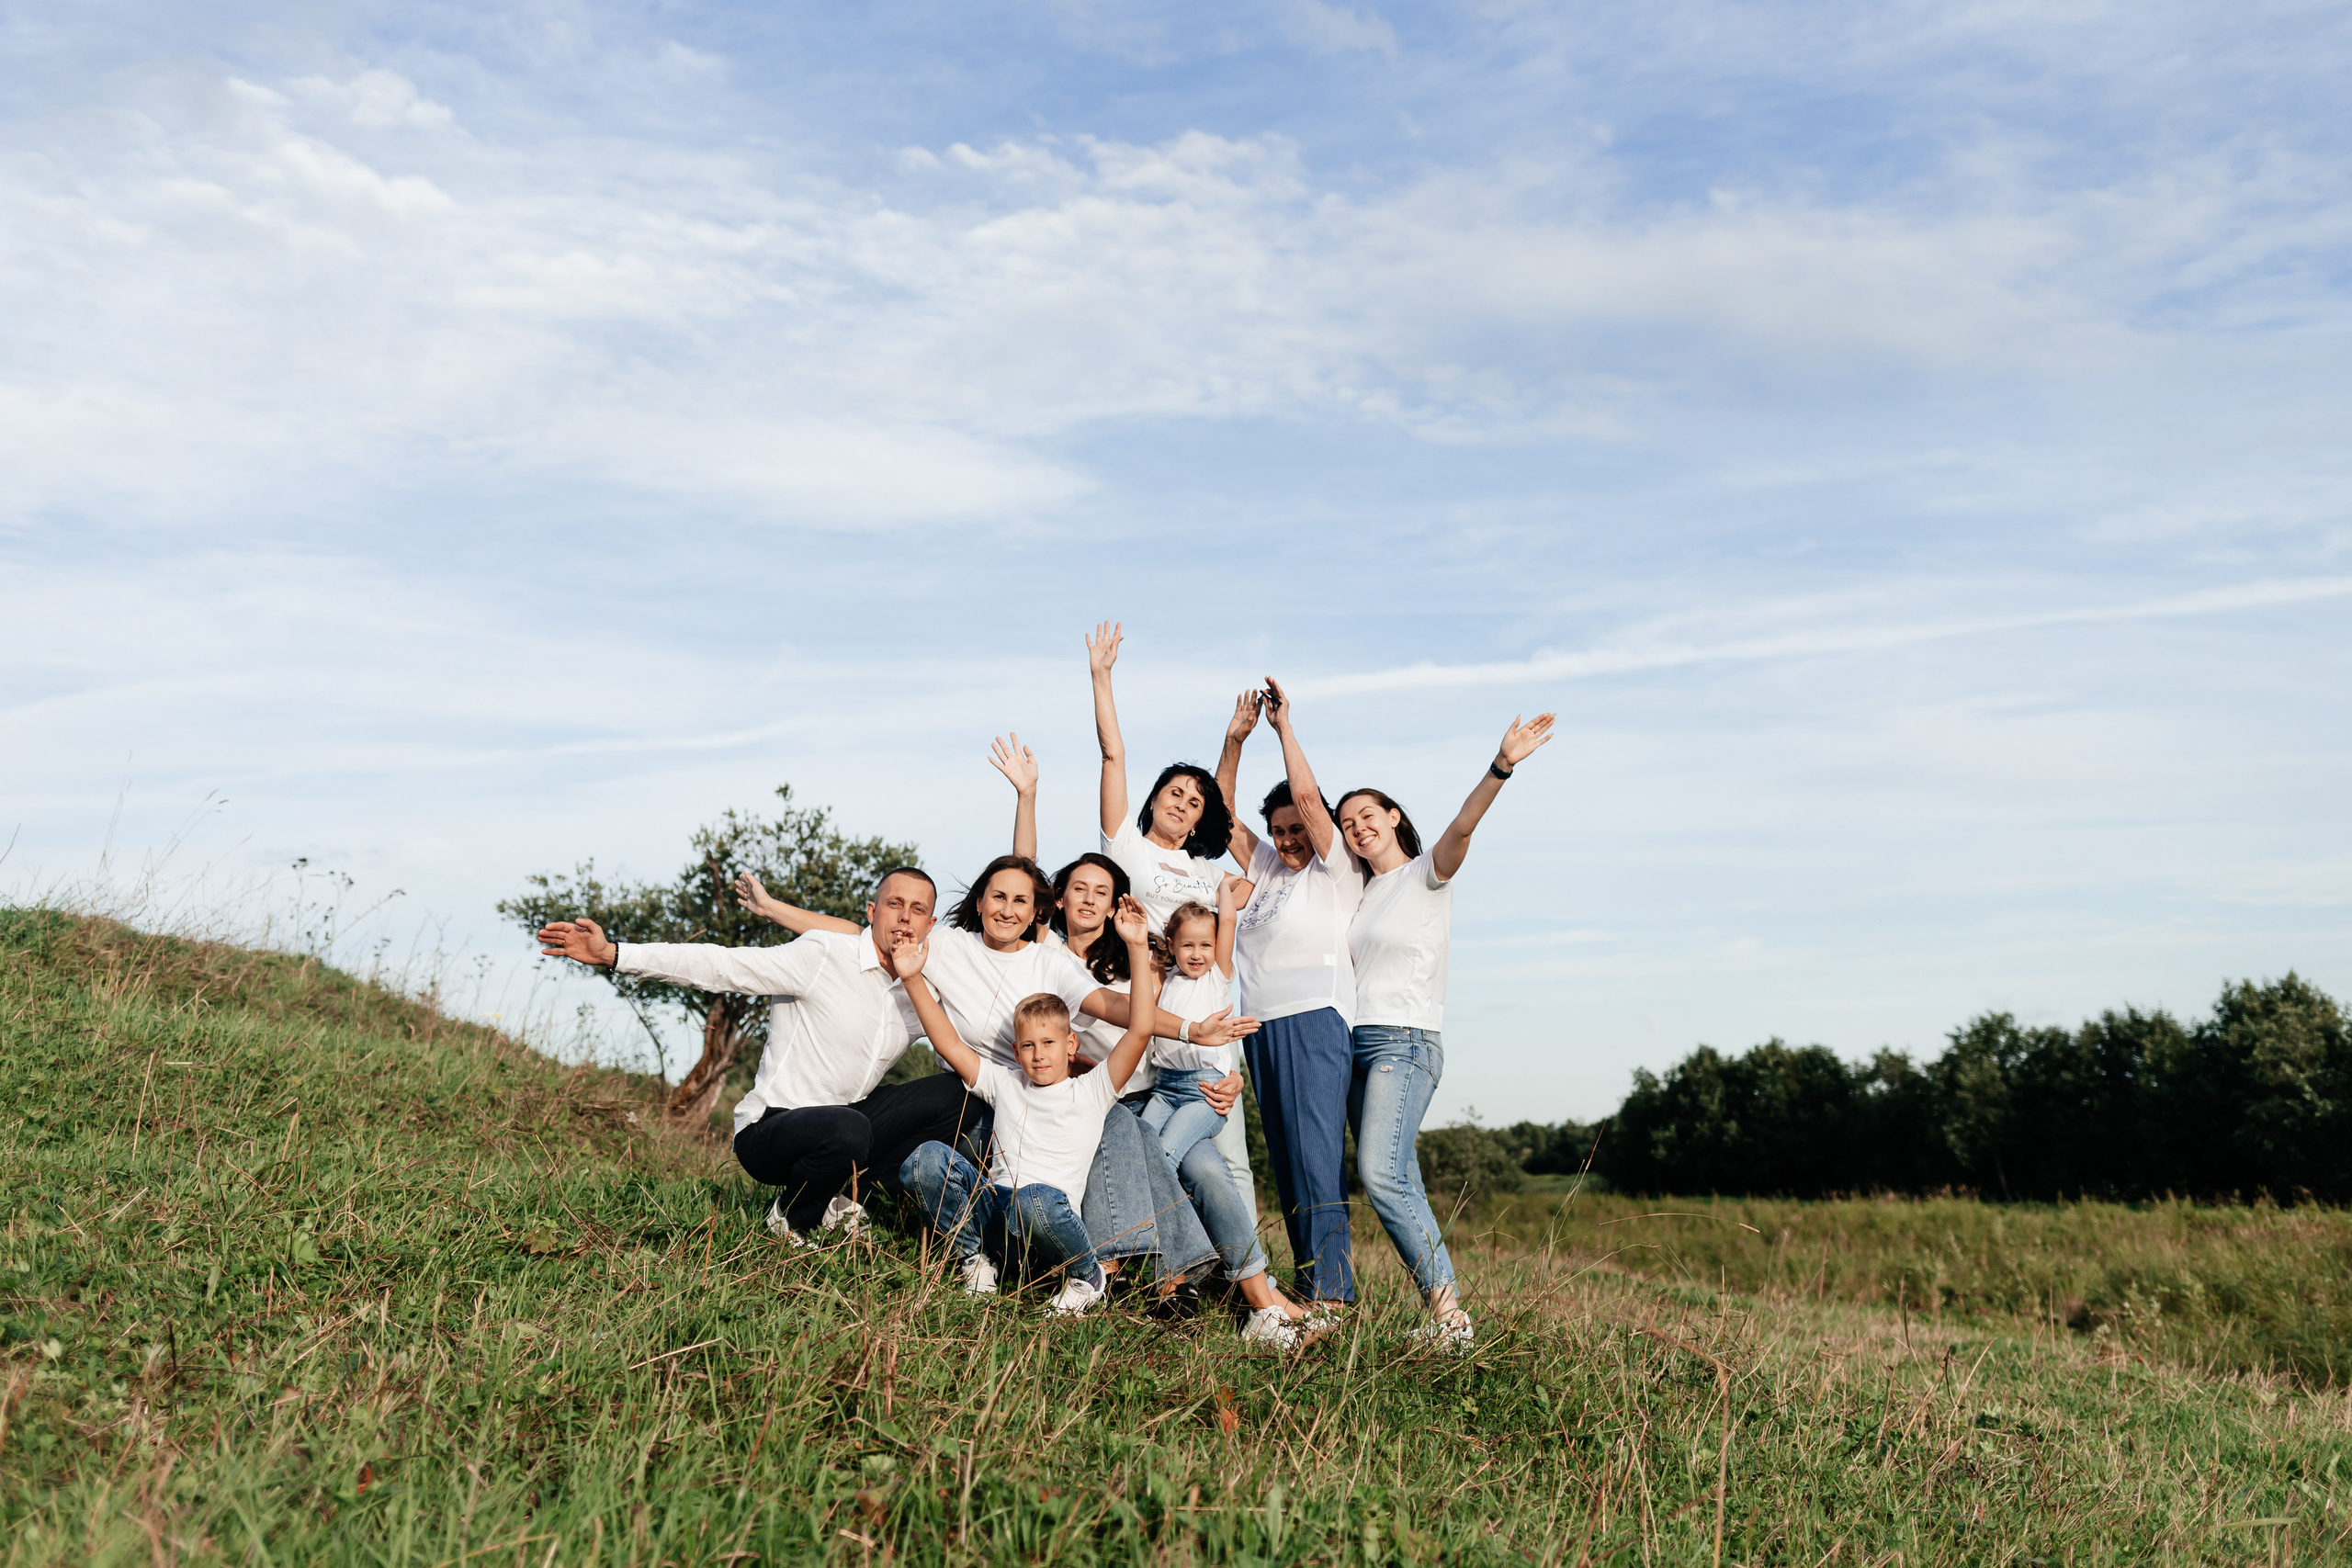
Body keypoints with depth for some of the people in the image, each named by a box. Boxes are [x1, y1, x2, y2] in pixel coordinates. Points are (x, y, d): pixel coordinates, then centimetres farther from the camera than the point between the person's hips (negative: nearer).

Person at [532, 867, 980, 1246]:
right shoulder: (824, 956, -14)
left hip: (840, 1128, 6)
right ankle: (792, 1217, -6)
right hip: (770, 1129, -6)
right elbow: (721, 965, -21)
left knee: (960, 1095, -8)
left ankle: (844, 1194, -2)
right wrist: (612, 954, -29)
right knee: (846, 1130, -40)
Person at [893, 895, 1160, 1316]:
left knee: (1033, 1200, -40)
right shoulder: (1005, 1083, 22)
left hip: (1044, 1236, -3)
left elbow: (1141, 1030, -1)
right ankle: (975, 1258, -1)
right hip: (992, 1214, 3)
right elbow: (949, 1045, 16)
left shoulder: (1091, 1093, 11)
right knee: (927, 1158, -20)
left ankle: (1087, 1277, -8)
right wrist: (913, 980, 8)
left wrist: (1138, 949, -6)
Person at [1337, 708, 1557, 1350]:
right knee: (1397, 1183, 0)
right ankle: (1441, 1317, 1)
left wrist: (1501, 767, -36)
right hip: (1358, 1043, 7)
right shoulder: (1361, 892, 20)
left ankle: (1447, 1308, -21)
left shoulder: (1427, 874, 0)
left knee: (1381, 1173, -23)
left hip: (1405, 1042, -7)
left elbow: (1462, 826, -18)